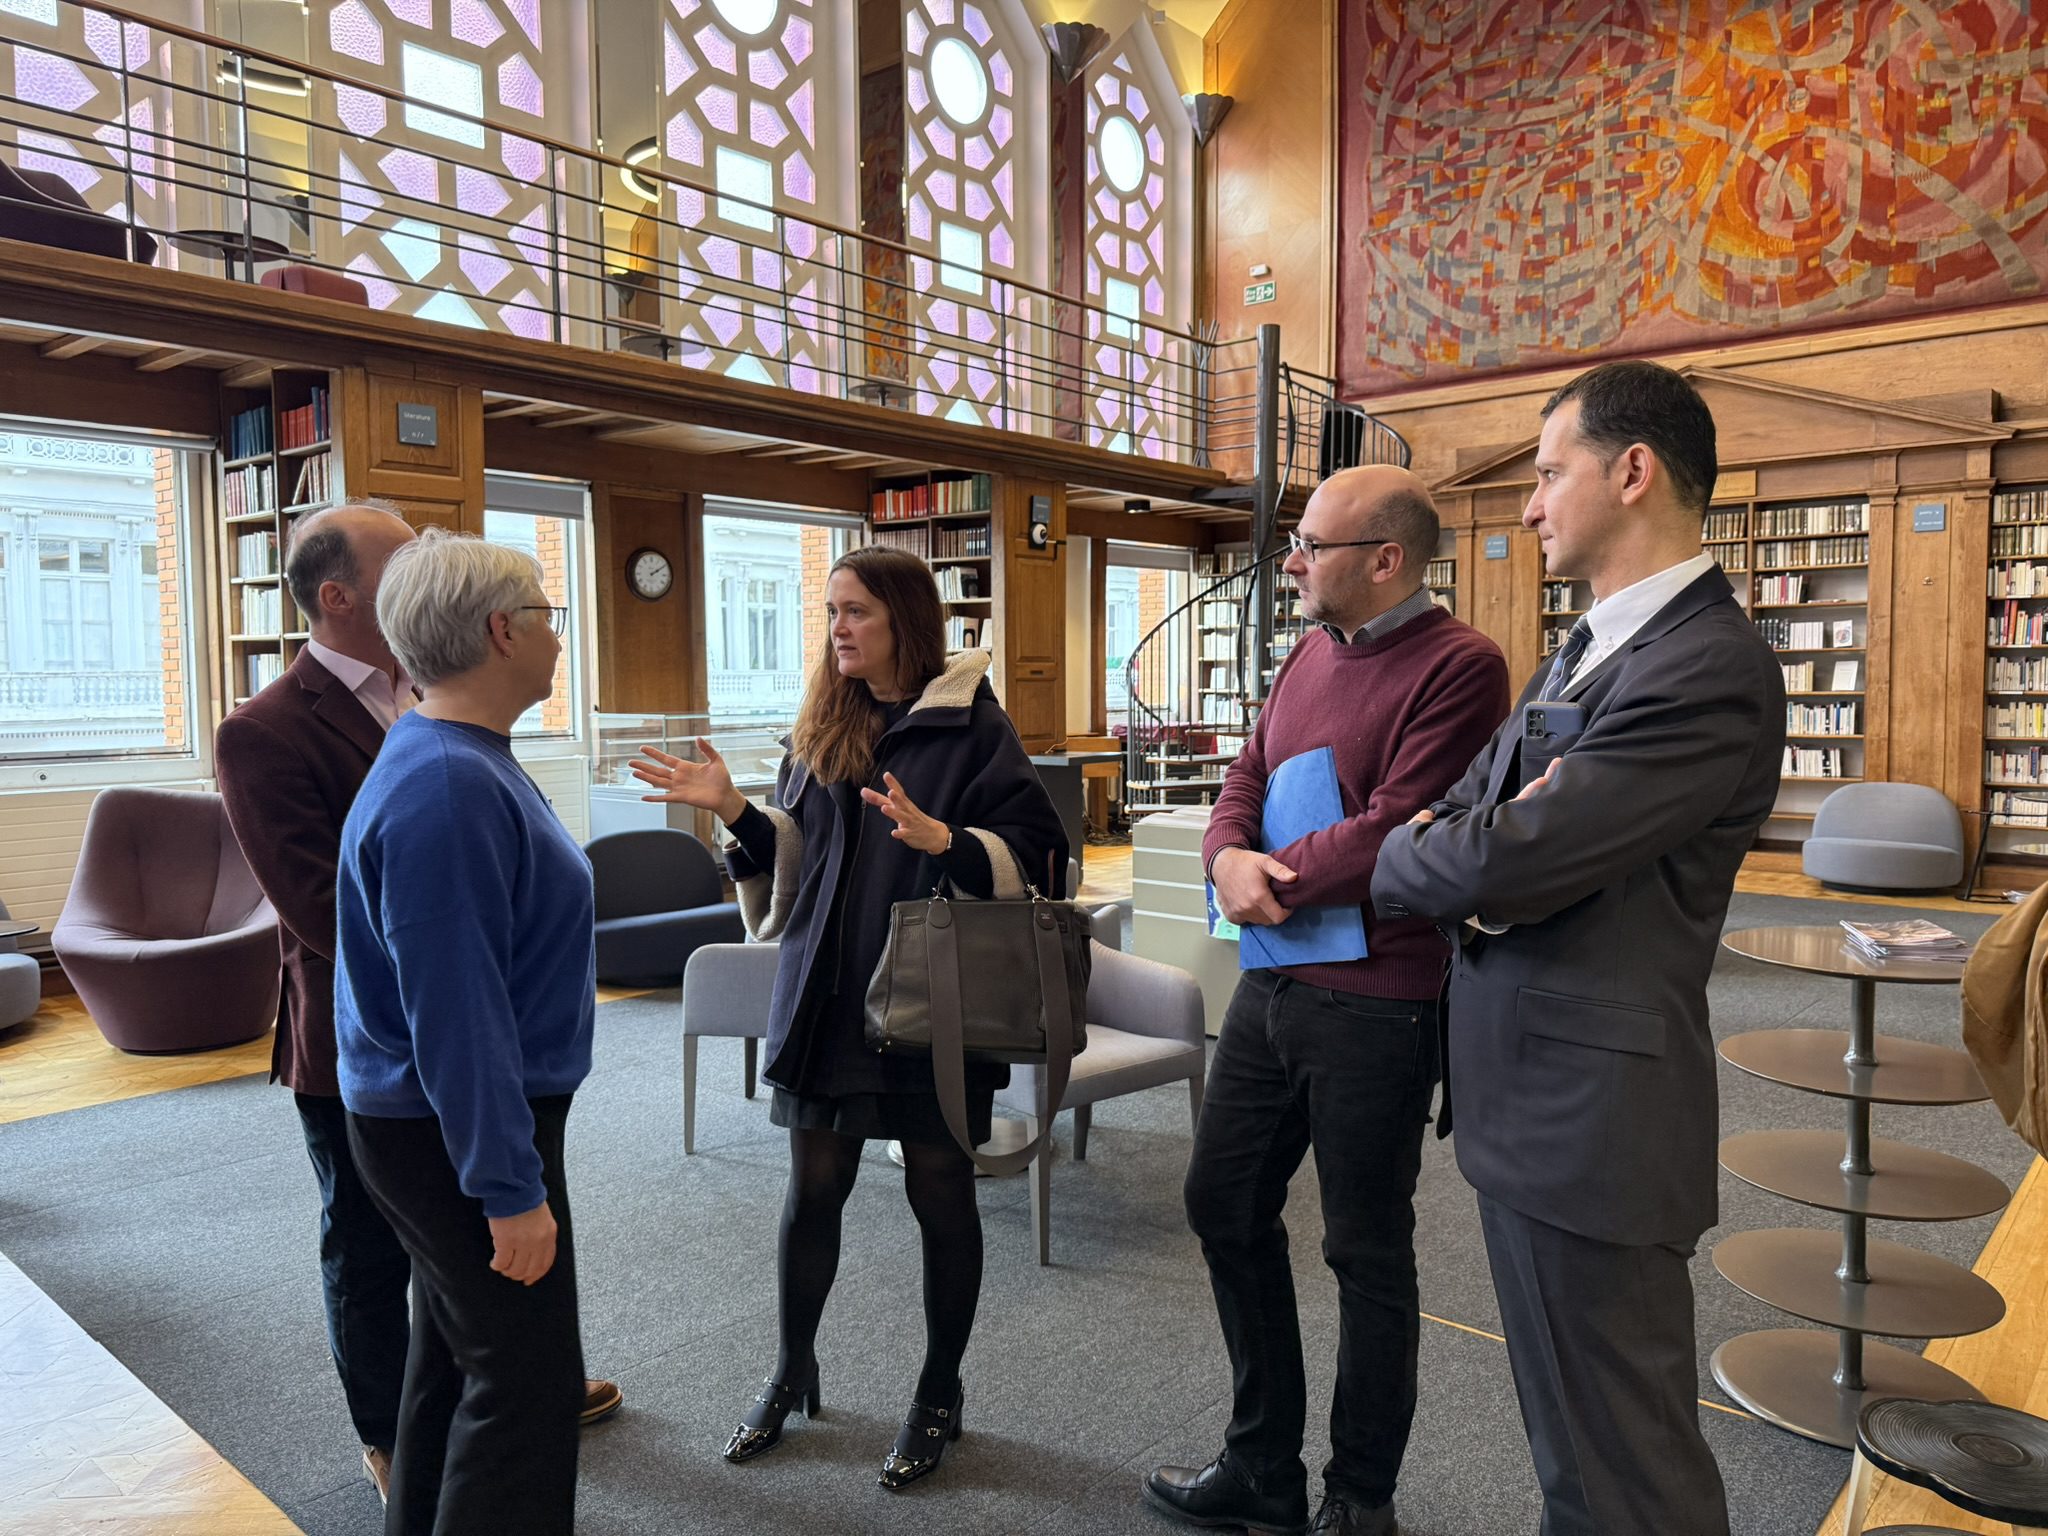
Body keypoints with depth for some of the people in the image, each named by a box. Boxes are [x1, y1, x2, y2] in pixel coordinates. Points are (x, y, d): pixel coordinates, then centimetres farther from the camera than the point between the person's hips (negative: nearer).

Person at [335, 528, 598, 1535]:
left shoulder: (464, 761, 7)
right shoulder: (448, 788, -26)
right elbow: (454, 1010, -28)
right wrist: (511, 1189, -23)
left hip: (442, 1120, 10)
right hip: (462, 1135, -10)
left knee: (456, 1353, 22)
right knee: (525, 1382, 0)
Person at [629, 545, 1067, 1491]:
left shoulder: (971, 726, -8)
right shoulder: (822, 728, 9)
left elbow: (1034, 853, -14)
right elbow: (791, 855, 12)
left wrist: (940, 838, -29)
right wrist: (732, 809, -4)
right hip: (825, 995, 5)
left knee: (939, 1194, 9)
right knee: (814, 1189, 14)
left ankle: (939, 1394, 30)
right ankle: (792, 1370, 37)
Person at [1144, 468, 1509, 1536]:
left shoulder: (1459, 665, -14)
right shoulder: (1312, 651, 12)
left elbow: (1394, 833, -22)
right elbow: (1246, 780, 10)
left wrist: (1273, 880, -11)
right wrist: (1228, 856, -11)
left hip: (1372, 1001, -8)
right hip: (1270, 984, 9)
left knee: (1367, 1251, 8)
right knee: (1223, 1203, 16)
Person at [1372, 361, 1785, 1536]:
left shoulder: (1710, 668, -20)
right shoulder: (1588, 649, 13)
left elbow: (1499, 863, -26)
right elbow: (1458, 808, 11)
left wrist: (1397, 865, -5)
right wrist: (1458, 859, -13)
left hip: (1592, 1113, -9)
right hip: (1531, 1095, 9)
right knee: (1568, 1434, 24)